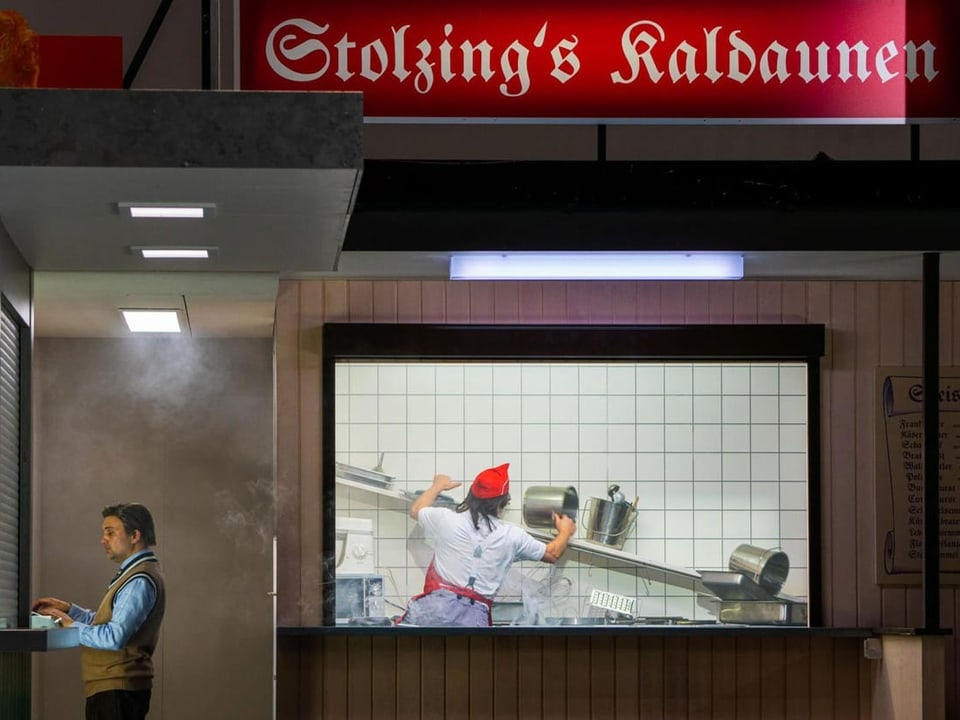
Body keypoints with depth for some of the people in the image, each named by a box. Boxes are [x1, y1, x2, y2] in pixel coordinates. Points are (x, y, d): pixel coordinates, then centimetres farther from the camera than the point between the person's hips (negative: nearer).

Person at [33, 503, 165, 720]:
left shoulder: (140, 581, -16)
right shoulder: (135, 574, 18)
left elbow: (115, 636, -25)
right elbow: (106, 622, 23)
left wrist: (73, 626, -12)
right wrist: (69, 610, 13)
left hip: (117, 691, -10)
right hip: (113, 687, 10)